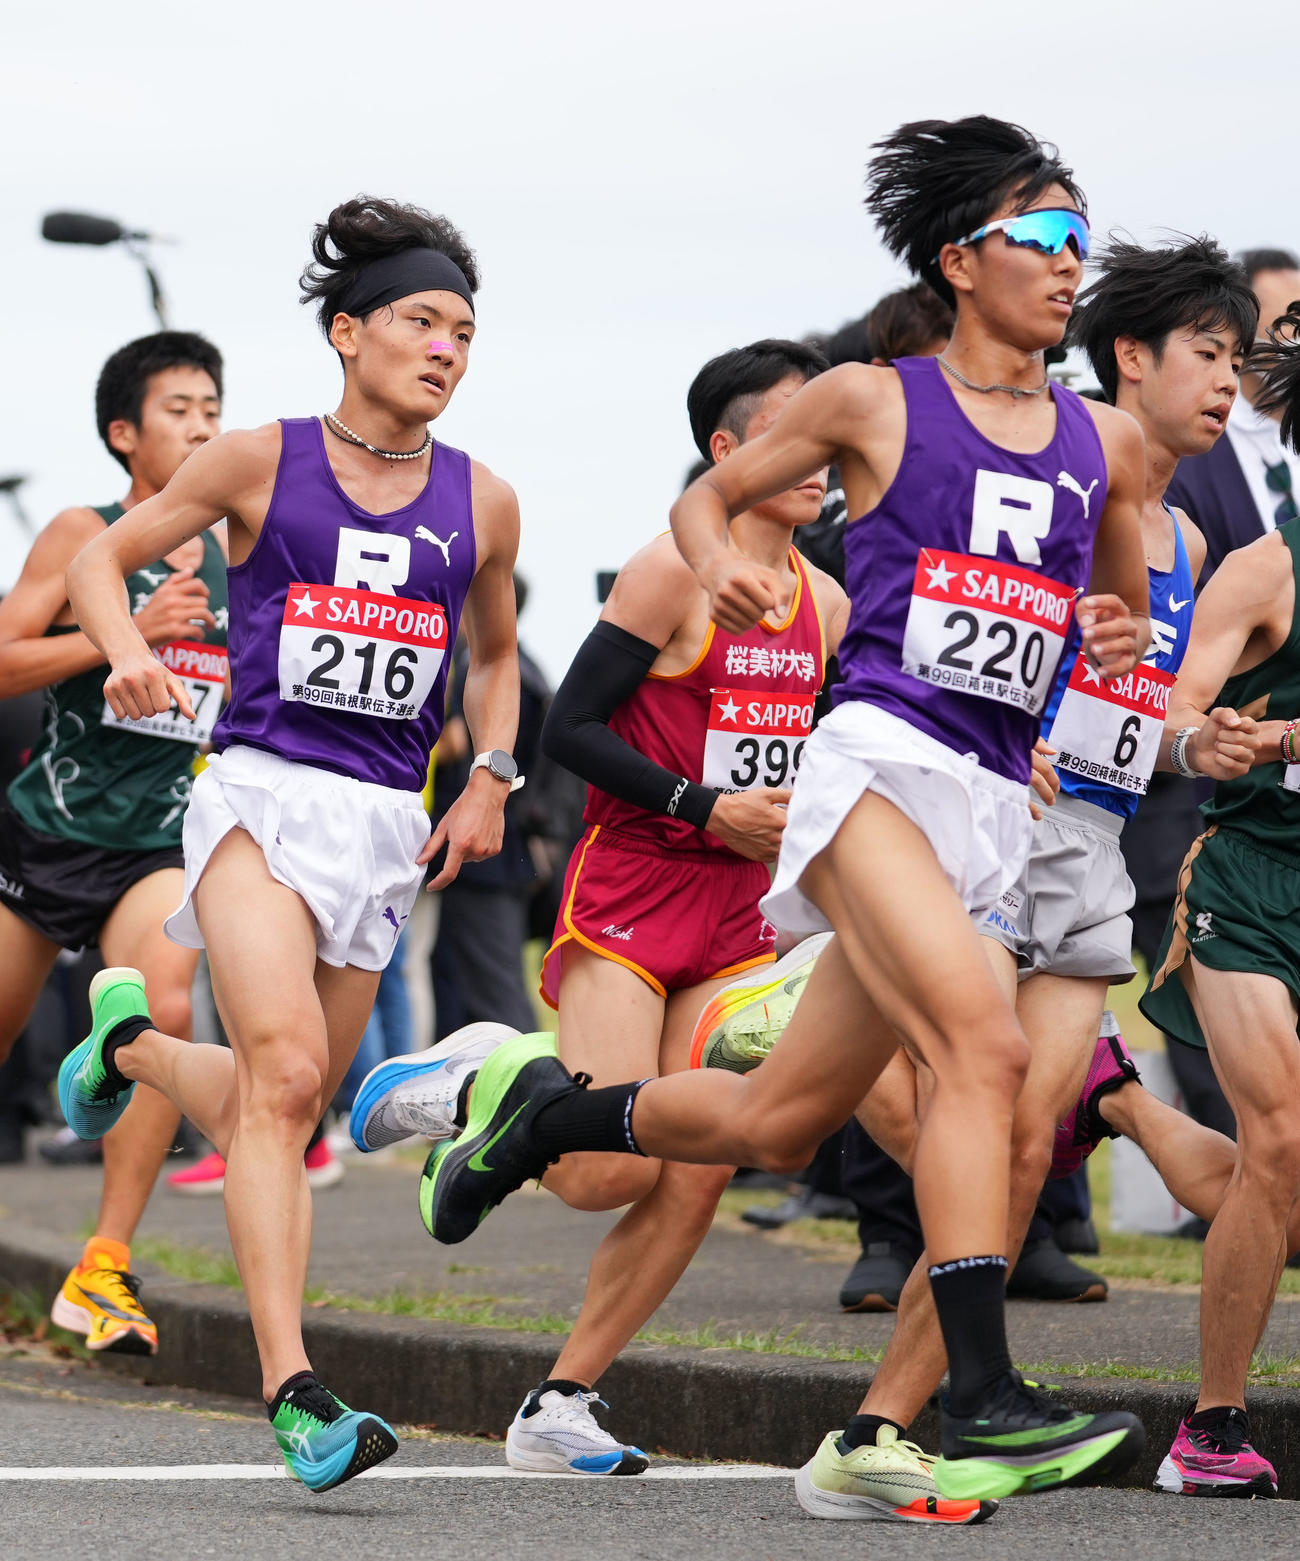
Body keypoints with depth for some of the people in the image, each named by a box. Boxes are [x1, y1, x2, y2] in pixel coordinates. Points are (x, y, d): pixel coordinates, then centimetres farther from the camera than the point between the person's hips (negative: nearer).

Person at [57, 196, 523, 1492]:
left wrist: (489, 778, 10)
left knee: (279, 1108, 10)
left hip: (387, 824, 5)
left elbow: (494, 658, 26)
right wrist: (127, 655, -10)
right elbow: (103, 558, 10)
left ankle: (130, 1039, 44)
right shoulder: (261, 463, 1)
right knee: (285, 1075, -22)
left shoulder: (482, 504, 10)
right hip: (260, 793, -4)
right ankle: (294, 1395, -27)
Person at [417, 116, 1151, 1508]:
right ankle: (979, 1404, -29)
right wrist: (721, 571, -7)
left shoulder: (1105, 443, 14)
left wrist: (1119, 641, 5)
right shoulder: (874, 402, 3)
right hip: (877, 755, -6)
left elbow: (1126, 603, 29)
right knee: (984, 1045, -27)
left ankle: (542, 1108, 34)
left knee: (773, 1127, 8)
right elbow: (707, 495, 16)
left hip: (992, 805, 6)